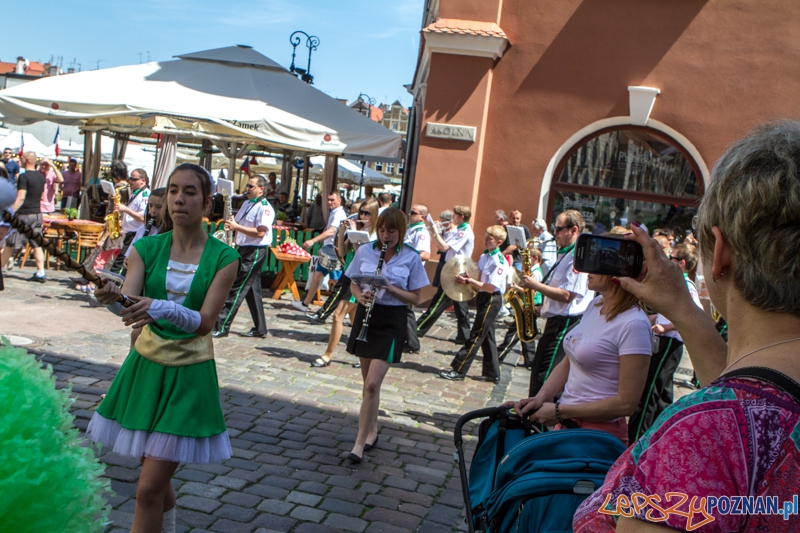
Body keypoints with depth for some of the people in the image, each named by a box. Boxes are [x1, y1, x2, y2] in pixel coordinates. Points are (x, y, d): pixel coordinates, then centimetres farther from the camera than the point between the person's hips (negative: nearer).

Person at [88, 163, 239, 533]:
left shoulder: (223, 258, -9)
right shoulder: (147, 248, -1)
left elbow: (205, 322, -17)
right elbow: (129, 302, -15)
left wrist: (162, 308, -36)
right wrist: (113, 298, -38)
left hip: (189, 375, -3)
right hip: (145, 365, 3)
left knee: (149, 490, -5)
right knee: (157, 479, 17)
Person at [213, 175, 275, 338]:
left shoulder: (265, 207, -13)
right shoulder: (246, 204, 15)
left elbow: (260, 233, -21)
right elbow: (237, 223, 23)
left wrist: (237, 227, -22)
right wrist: (231, 225, -1)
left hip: (255, 252, -9)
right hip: (244, 250, 9)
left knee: (236, 289, -8)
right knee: (252, 290, 12)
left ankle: (221, 327, -4)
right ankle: (260, 329, 19)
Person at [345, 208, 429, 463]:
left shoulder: (411, 258, -7)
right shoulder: (364, 251, 1)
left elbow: (415, 298, -4)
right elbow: (353, 284, 10)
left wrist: (391, 288, -20)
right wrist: (360, 295, -13)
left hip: (391, 322, -3)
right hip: (366, 315, 4)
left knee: (372, 384, -11)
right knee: (369, 382, 13)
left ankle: (360, 441, -3)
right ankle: (372, 430, 32)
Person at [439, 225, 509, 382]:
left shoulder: (500, 261, -17)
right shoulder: (484, 256, 9)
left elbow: (491, 287, -21)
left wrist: (470, 281, -21)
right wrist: (466, 279, -5)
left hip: (491, 300, -9)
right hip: (483, 298, 9)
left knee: (476, 336, -5)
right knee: (487, 337, 13)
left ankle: (458, 371, -3)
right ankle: (492, 373, 21)